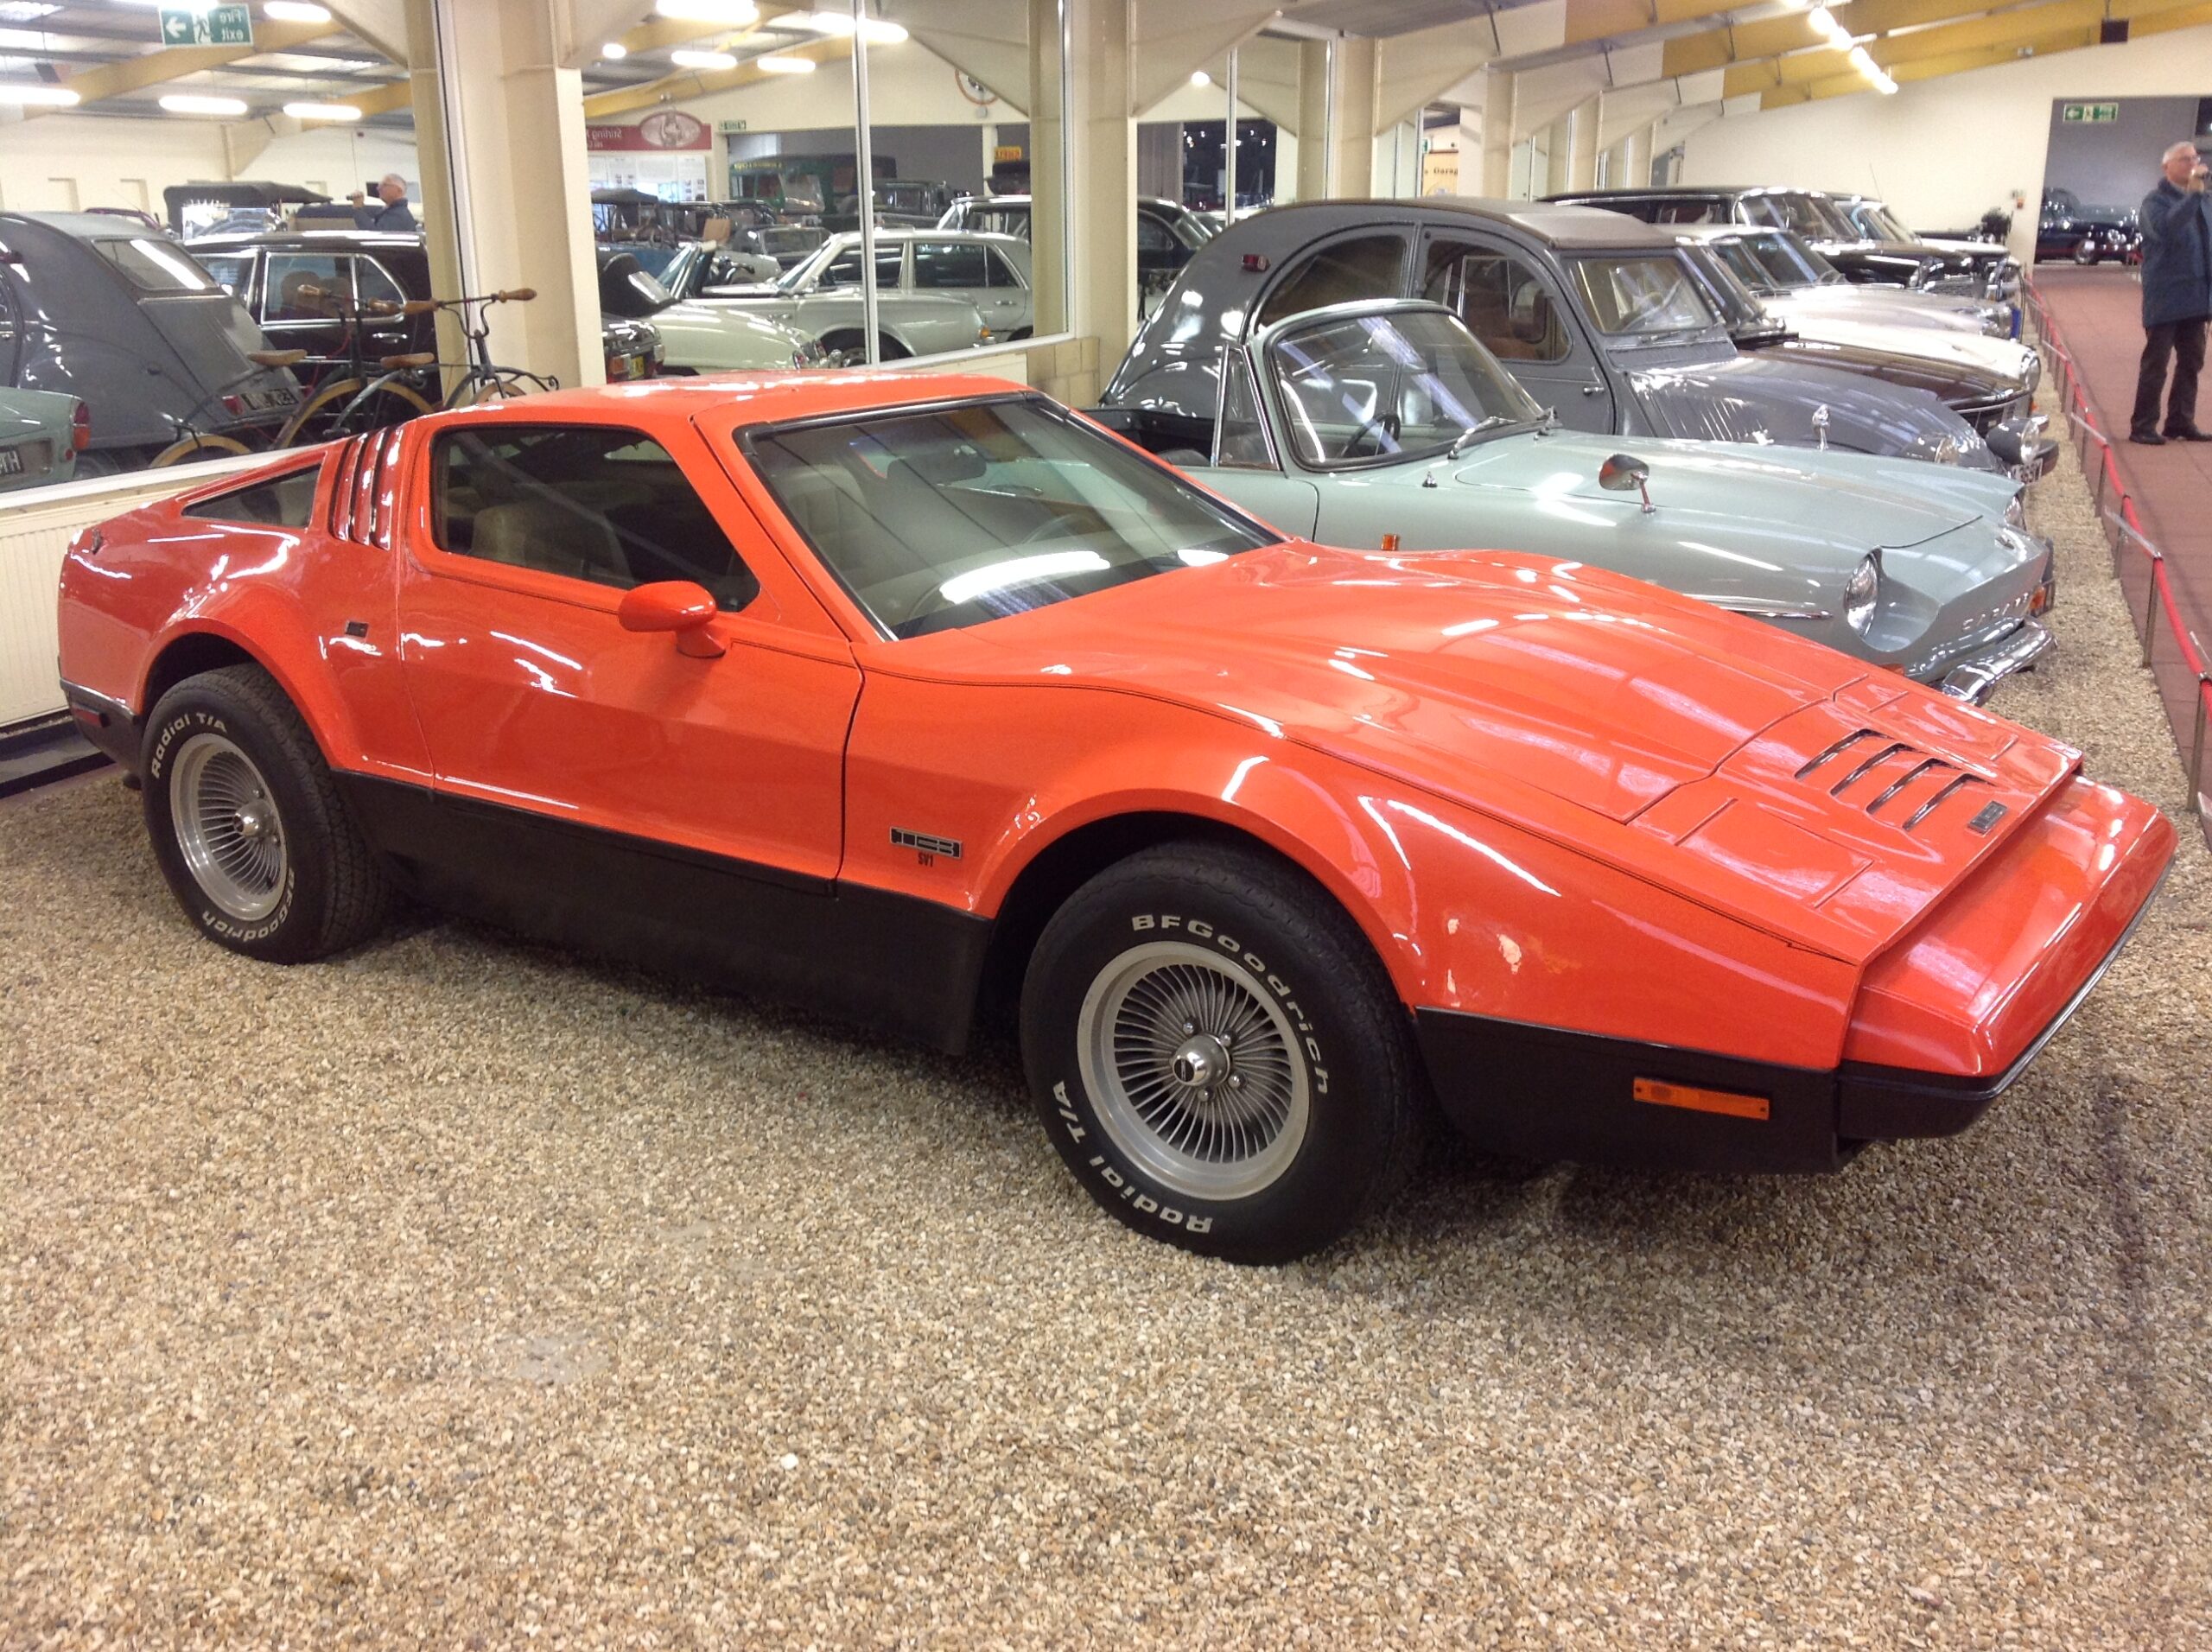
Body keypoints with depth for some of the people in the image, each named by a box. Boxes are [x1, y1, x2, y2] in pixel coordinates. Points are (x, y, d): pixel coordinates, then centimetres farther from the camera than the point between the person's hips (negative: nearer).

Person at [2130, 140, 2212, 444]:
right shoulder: (2156, 201, -7)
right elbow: (2164, 229, -28)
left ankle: (2181, 422, 18)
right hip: (2165, 297, -7)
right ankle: (2143, 427, -1)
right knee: (2155, 364, -5)